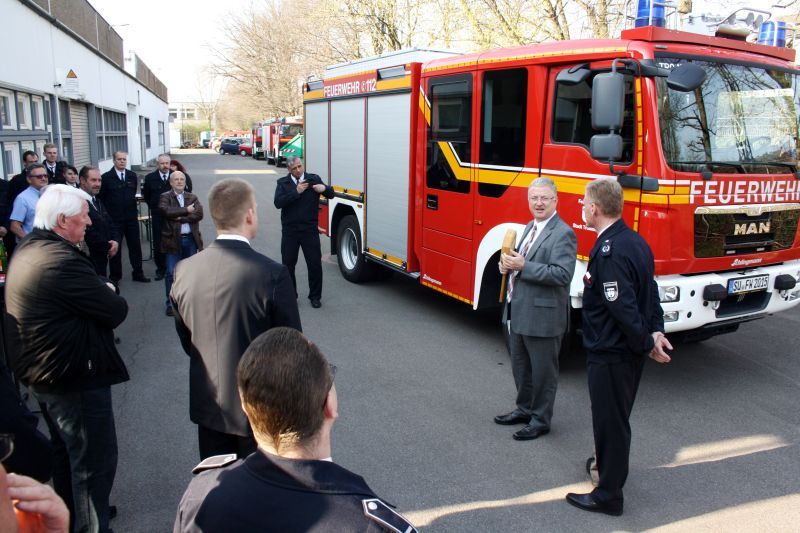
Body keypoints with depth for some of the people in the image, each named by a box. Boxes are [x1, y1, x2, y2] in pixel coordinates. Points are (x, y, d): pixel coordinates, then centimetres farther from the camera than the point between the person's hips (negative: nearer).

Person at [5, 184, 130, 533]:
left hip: (42, 373, 11)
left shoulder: (26, 250, 5)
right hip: (75, 378, -11)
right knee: (94, 459, 5)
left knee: (64, 451, 26)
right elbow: (116, 311, -23)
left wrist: (99, 291, -4)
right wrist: (108, 293, -3)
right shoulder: (62, 260, -27)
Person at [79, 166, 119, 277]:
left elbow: (110, 224, 17)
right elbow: (88, 233, -22)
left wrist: (115, 241, -3)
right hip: (89, 259, -9)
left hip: (102, 258, 9)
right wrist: (108, 247, -9)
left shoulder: (97, 202, 17)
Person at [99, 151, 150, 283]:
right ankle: (115, 276, 15)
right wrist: (110, 211, 1)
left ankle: (138, 273, 19)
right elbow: (101, 197, 0)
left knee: (135, 246, 9)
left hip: (131, 217, 3)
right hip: (114, 219, -3)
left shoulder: (133, 176, 5)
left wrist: (131, 207, 12)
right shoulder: (106, 177, -6)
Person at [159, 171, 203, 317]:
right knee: (171, 273, -2)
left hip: (190, 239, 3)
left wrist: (180, 218, -15)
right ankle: (171, 303, 8)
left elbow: (199, 214, -7)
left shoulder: (192, 197, 10)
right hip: (173, 240, -3)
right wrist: (186, 210, -14)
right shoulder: (165, 197, 1)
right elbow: (166, 211, -20)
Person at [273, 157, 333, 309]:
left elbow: (331, 194, 2)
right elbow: (278, 202, -12)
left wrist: (324, 188, -20)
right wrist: (296, 192, -20)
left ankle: (315, 296, 16)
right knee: (288, 264, 9)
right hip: (289, 230, 1)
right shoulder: (283, 183, 3)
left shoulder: (314, 179, 3)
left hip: (310, 229, -1)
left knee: (315, 264, 1)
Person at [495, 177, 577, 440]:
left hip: (543, 316, -9)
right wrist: (508, 264, 0)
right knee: (520, 367, 22)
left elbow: (562, 274, -26)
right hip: (518, 312, 9)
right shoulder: (530, 227, 12)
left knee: (543, 372, 7)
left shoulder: (563, 234, -16)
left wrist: (523, 266, -27)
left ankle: (540, 420, 23)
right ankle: (524, 409, 40)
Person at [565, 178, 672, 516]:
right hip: (629, 349, 10)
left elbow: (623, 307, -27)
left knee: (609, 421, 4)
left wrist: (647, 343, -15)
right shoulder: (634, 240, 6)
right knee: (616, 416, 27)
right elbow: (649, 291, 9)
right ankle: (610, 464, 47)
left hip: (611, 352, -10)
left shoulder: (609, 251, -26)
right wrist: (656, 331, 2)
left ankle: (608, 495, 19)